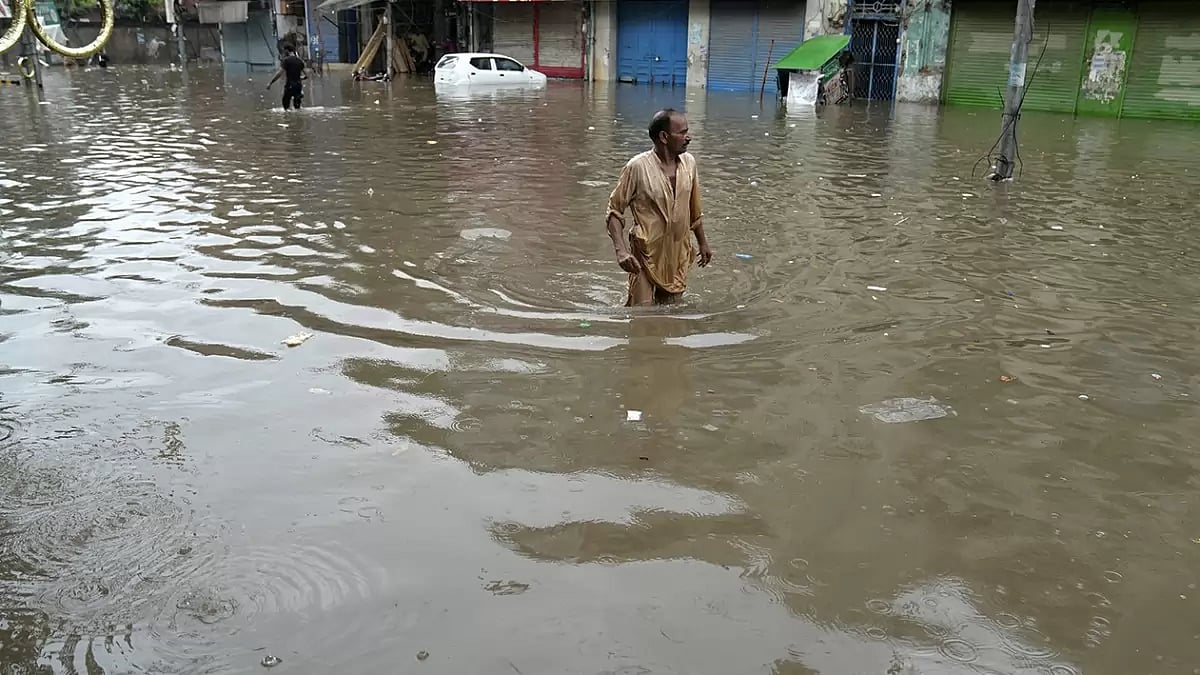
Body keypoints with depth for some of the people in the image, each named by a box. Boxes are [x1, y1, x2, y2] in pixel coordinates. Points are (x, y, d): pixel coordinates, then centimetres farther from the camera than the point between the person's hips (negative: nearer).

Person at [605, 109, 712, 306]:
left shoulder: (689, 162, 1)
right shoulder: (638, 167, -16)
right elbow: (615, 210, -11)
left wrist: (703, 243, 21)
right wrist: (621, 251, -22)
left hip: (678, 255, 6)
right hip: (647, 254, -5)